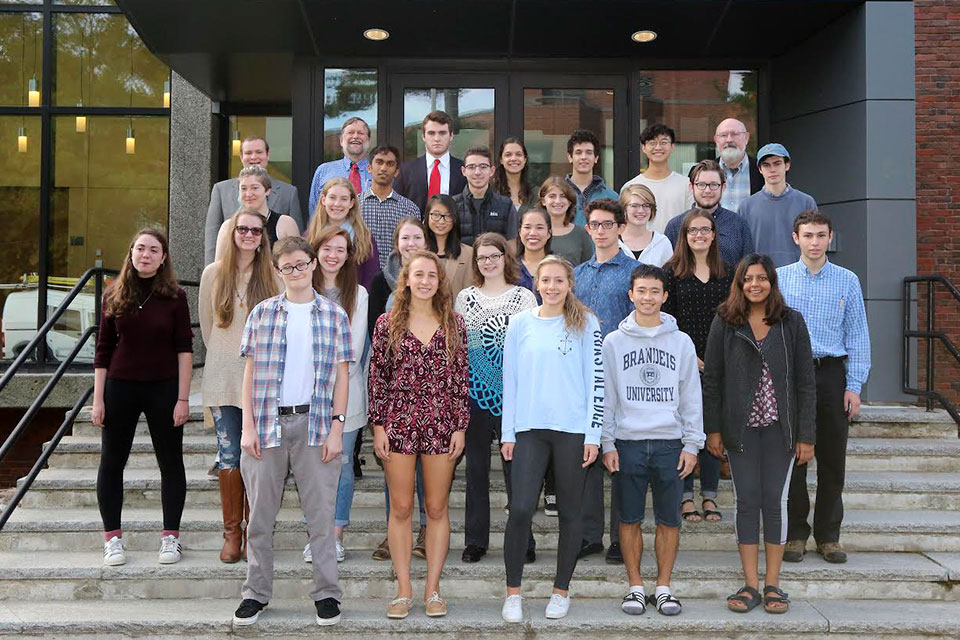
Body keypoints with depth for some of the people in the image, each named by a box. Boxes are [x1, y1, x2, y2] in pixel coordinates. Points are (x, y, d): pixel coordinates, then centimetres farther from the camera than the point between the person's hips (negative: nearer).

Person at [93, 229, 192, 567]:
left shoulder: (174, 297, -2)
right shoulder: (114, 295, 3)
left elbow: (184, 349, -3)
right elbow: (103, 350, 5)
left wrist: (183, 398, -8)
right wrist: (98, 398, 1)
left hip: (163, 388, -2)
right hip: (120, 387, 2)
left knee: (171, 462, 5)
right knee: (111, 462, 5)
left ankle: (170, 537, 16)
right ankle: (112, 538, 17)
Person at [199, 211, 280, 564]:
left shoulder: (273, 277, 0)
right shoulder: (213, 273, 4)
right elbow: (206, 324, 13)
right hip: (223, 377, 1)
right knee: (229, 455, 3)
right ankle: (231, 532, 13)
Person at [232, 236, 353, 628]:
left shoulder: (335, 316, 5)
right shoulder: (262, 313, 7)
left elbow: (341, 376, 5)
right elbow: (250, 372, 7)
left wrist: (336, 428, -3)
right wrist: (248, 426, 0)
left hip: (315, 424, -1)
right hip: (267, 423, 1)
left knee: (321, 514, 2)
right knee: (260, 514, 8)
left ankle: (326, 593, 13)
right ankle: (256, 593, 20)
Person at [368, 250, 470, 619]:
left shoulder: (453, 324, 4)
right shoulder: (388, 324, 3)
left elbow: (461, 378, 4)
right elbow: (377, 378, 3)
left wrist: (461, 426, -1)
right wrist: (378, 425, -2)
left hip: (441, 426, 0)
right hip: (398, 425, 0)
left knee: (437, 509, 6)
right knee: (401, 509, 5)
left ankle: (432, 589, 17)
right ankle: (403, 590, 16)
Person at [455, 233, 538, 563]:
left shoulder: (524, 297, 3)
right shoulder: (465, 298, 10)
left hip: (513, 390, -2)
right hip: (475, 390, 2)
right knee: (476, 465, 7)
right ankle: (476, 540, 16)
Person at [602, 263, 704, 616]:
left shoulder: (681, 342, 6)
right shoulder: (614, 342, 4)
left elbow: (691, 397, 7)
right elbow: (605, 397, 5)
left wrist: (692, 444, 2)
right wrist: (607, 443, -1)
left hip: (670, 443, 1)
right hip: (628, 443, 0)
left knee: (669, 520, 5)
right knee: (630, 519, 4)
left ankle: (664, 586, 18)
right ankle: (635, 586, 17)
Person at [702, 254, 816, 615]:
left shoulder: (791, 323, 1)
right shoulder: (724, 323, 1)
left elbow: (805, 381, 1)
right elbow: (711, 378, 2)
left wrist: (806, 435, -3)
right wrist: (712, 429, -2)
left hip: (780, 429, 0)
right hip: (740, 428, 0)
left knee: (775, 501, 5)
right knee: (747, 501, 3)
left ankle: (772, 584, 16)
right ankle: (751, 584, 12)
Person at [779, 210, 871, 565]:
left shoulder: (847, 280, 6)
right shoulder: (778, 278, 5)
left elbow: (857, 335, 6)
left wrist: (854, 386, -1)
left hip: (832, 375, 1)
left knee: (832, 459, 6)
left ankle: (828, 535, 18)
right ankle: (795, 533, 15)